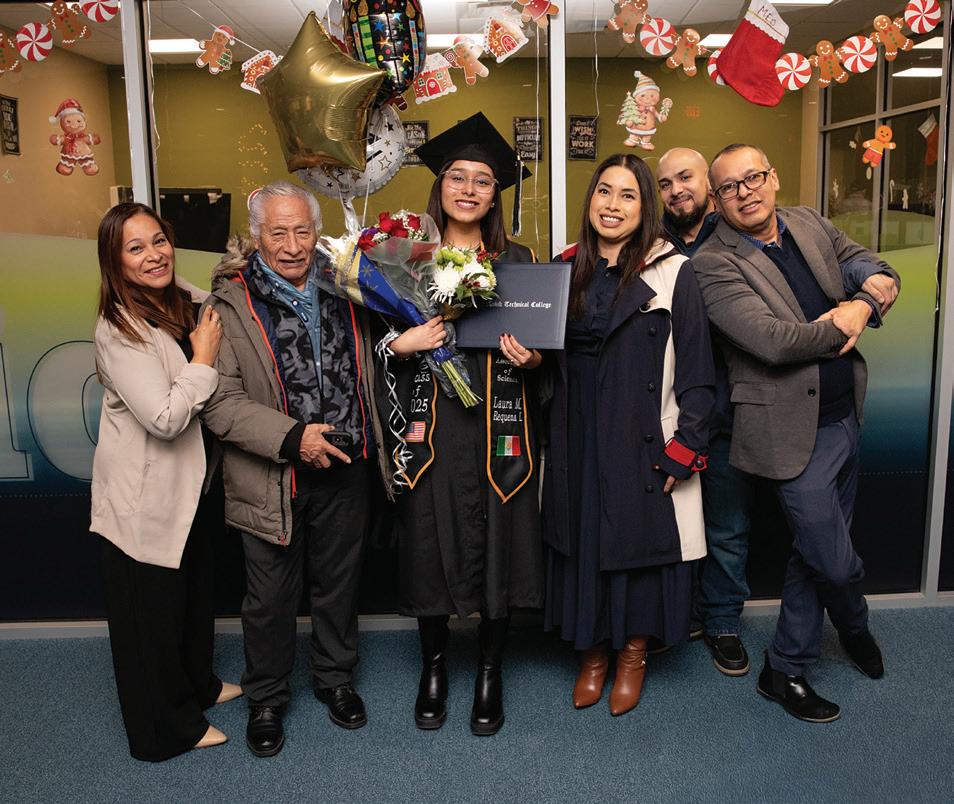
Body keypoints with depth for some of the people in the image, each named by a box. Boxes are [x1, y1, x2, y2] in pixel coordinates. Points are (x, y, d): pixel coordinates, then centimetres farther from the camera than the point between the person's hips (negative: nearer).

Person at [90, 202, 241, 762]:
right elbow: (164, 418, -30)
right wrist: (204, 356, -20)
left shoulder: (182, 305, 2)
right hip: (144, 496, -9)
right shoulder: (119, 331, -23)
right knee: (151, 610, 11)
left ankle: (197, 684, 50)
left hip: (186, 484, 9)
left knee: (194, 591, 25)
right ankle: (165, 728, 31)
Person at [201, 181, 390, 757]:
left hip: (346, 470, 4)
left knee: (339, 582, 19)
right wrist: (292, 437, -23)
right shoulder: (231, 302, -10)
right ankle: (267, 699, 35)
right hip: (274, 479, -3)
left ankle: (336, 678, 42)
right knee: (272, 595, 12)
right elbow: (221, 401, -15)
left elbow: (367, 369, 19)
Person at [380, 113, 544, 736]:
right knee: (430, 540, 6)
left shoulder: (517, 259, 7)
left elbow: (544, 345, 8)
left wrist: (530, 358, -13)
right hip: (430, 424, 0)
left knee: (498, 541, 4)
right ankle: (434, 665, 29)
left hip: (498, 423, 0)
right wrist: (402, 344, -13)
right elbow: (381, 339, 7)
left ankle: (491, 670, 25)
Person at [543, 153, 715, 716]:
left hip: (644, 444, -3)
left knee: (641, 541, 8)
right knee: (584, 545, 11)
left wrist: (684, 449, -13)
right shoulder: (567, 270, 7)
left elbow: (696, 369, -8)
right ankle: (593, 652, 30)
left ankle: (633, 654, 30)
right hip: (579, 442, 4)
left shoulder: (672, 273, -7)